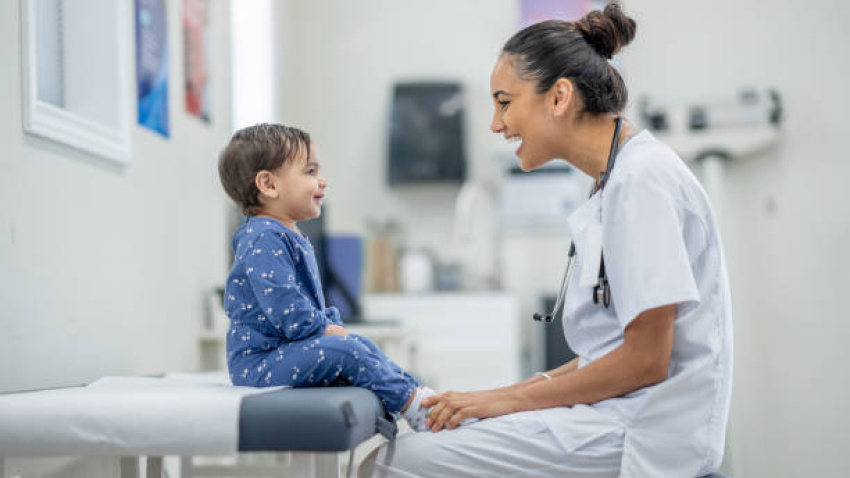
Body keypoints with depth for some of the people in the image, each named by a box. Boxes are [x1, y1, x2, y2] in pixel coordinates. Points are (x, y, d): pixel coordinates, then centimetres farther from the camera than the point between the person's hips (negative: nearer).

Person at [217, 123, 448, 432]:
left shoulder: (289, 237, 18)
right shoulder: (264, 240, -19)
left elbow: (311, 303, 27)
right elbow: (288, 312, -26)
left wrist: (331, 326, 9)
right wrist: (330, 331, -13)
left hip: (282, 351, 11)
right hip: (259, 362, -11)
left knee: (361, 345, 9)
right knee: (345, 350, -23)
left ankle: (416, 391, 5)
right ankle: (415, 406, -18)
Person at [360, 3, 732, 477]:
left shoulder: (640, 179, -15)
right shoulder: (617, 179, 16)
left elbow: (646, 361, -18)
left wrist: (512, 399, -10)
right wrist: (526, 389, 8)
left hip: (643, 437, -10)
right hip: (616, 416, 10)